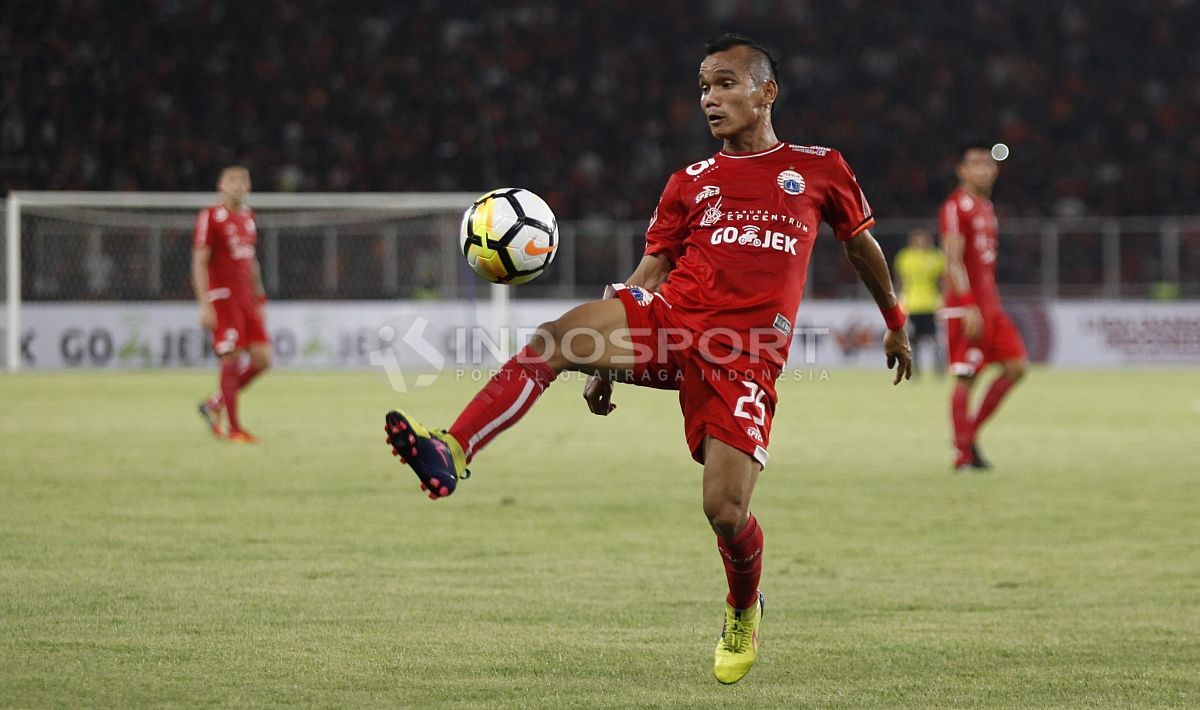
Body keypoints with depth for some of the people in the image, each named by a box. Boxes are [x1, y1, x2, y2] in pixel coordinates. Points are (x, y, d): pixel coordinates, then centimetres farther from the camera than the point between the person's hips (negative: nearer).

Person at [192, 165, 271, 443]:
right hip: (223, 298, -7)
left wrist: (259, 300, 20)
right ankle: (233, 428, 1)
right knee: (232, 360, -8)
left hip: (246, 300, 7)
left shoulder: (248, 217, 16)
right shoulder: (210, 217, -7)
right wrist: (204, 304, -16)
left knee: (262, 359, 0)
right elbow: (199, 262, -10)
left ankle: (215, 404, 17)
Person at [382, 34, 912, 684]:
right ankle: (450, 454, -39)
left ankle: (744, 611, 22)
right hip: (668, 317, 2)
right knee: (554, 338, -28)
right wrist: (604, 363, 9)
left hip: (745, 357, -2)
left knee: (726, 512, -12)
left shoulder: (820, 169, 10)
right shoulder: (691, 183, 15)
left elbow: (861, 244, 25)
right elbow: (650, 270, 16)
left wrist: (895, 323, 33)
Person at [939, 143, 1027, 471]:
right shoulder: (956, 207, -11)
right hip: (966, 306, -9)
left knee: (1016, 366, 4)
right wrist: (969, 307, -25)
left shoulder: (985, 207, 18)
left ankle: (970, 433, 12)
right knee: (965, 378, -6)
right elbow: (953, 261, -18)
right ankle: (962, 454, 0)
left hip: (990, 305, 9)